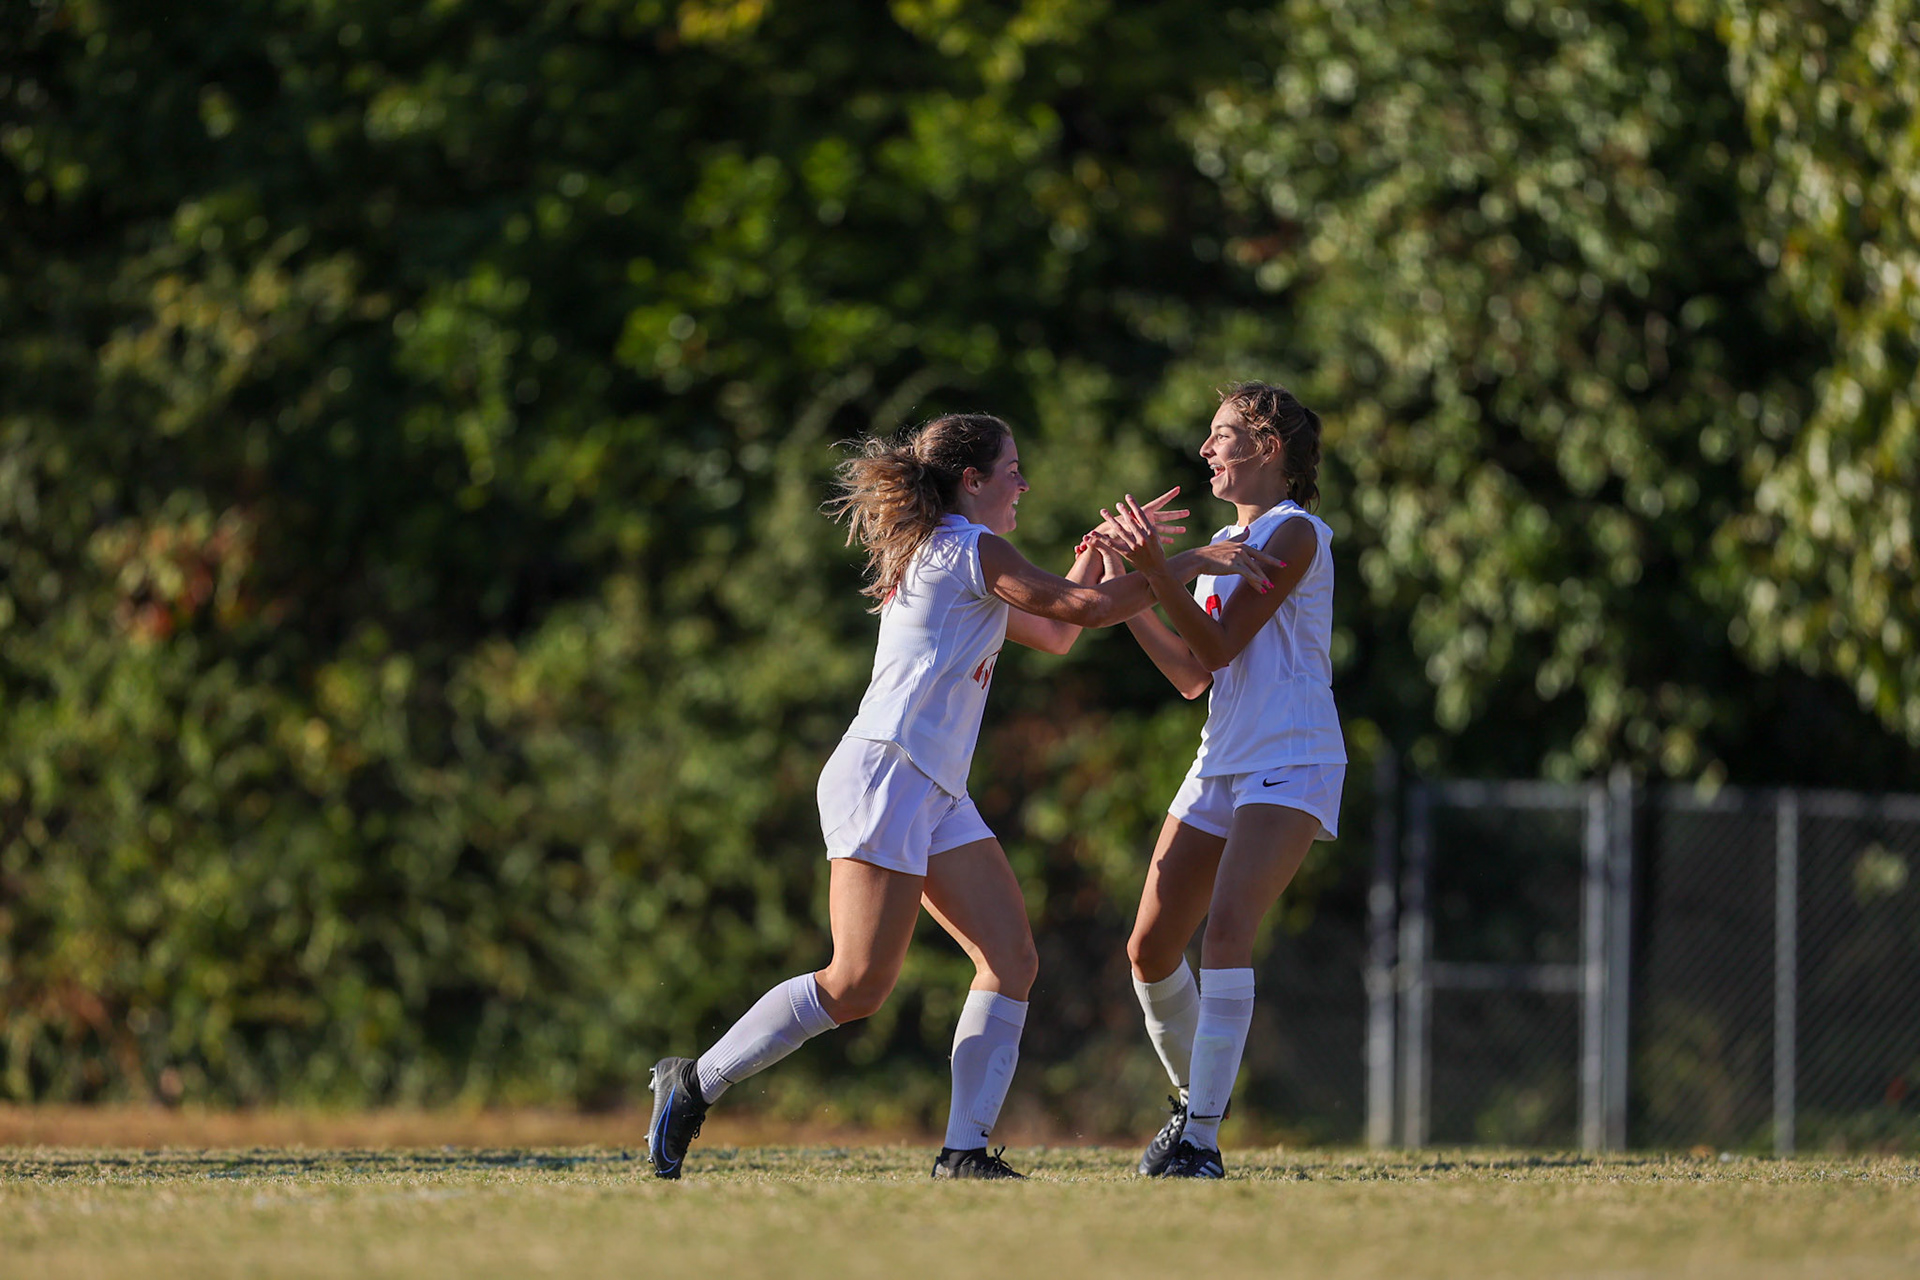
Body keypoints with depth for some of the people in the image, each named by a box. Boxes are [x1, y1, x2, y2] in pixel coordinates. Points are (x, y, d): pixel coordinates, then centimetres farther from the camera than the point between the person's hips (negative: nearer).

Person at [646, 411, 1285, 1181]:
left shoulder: (942, 555, 24)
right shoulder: (970, 548, -6)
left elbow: (1053, 633, 32)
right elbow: (1084, 609, -9)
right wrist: (1190, 563, -2)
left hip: (936, 794, 10)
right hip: (883, 776, -10)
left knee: (1011, 959, -1)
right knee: (857, 986, -15)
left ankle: (965, 1149, -6)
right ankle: (694, 1084, -6)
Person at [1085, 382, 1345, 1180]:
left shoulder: (1295, 533, -7)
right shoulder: (1225, 543, 18)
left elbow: (1220, 645, -14)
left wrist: (1156, 568, -25)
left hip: (1291, 766, -9)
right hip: (1221, 765, 9)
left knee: (1226, 929, -24)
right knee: (1151, 949, 5)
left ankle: (1202, 1139, -25)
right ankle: (1192, 1097, 27)